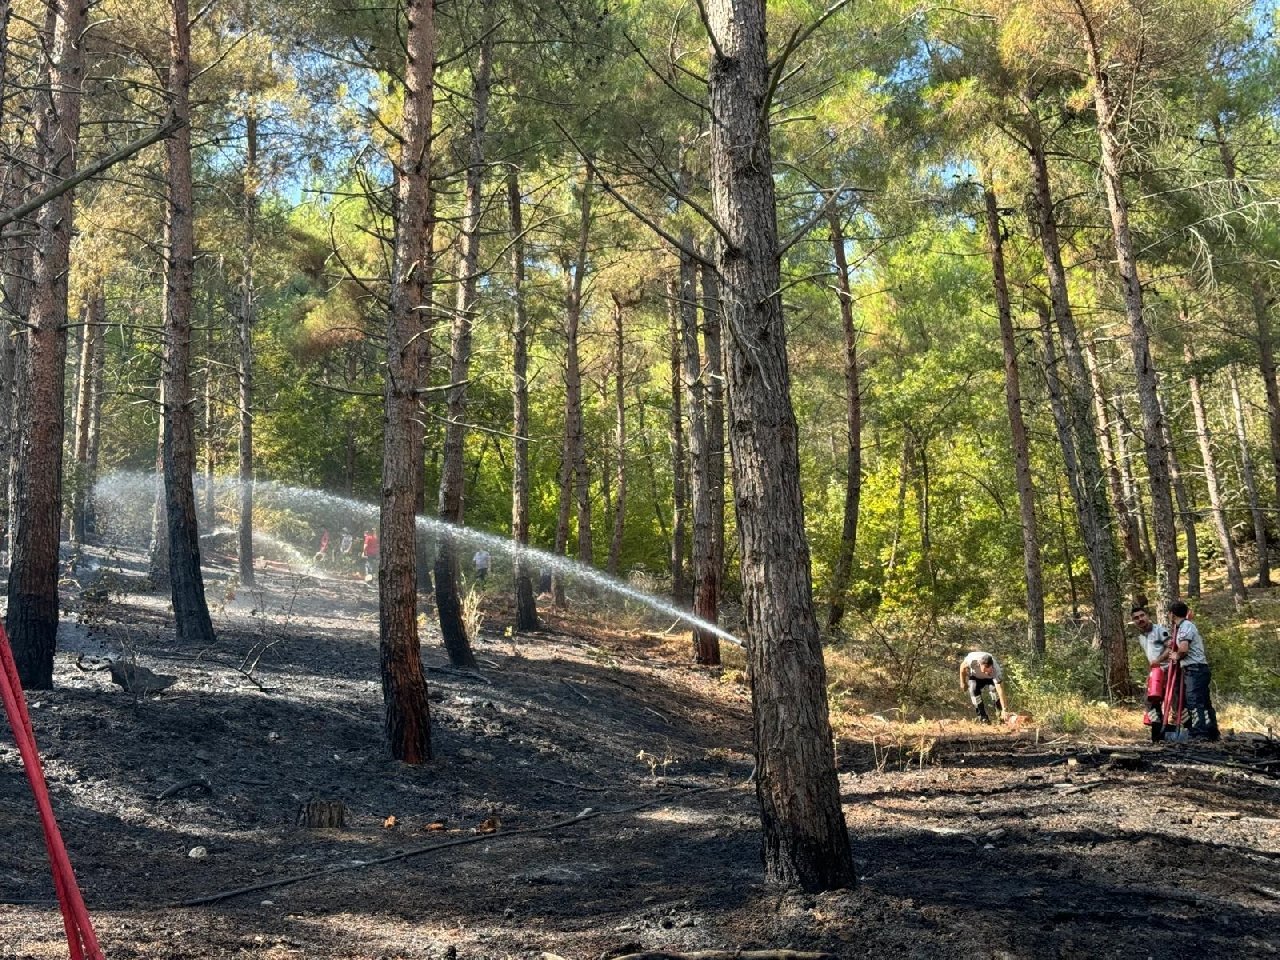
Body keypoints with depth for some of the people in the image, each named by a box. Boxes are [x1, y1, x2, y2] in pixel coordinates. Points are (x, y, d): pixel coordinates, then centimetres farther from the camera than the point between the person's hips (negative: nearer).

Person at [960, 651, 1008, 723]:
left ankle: (1002, 715, -15)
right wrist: (963, 682, -7)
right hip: (975, 676, 1)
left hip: (990, 678, -1)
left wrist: (1004, 709, -47)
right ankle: (982, 717, -13)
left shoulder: (996, 670, -42)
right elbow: (963, 667, -17)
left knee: (995, 688, -27)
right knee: (974, 689, -24)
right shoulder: (972, 660, -41)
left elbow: (1000, 690, -44)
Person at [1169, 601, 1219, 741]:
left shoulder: (1185, 626, -10)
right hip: (1199, 669, 10)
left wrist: (1177, 656, -3)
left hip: (1195, 669, -10)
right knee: (1204, 702, 12)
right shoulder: (1185, 625, 20)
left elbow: (1183, 648, -22)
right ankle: (1212, 733, 17)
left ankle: (1200, 733, -20)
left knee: (1194, 702, -15)